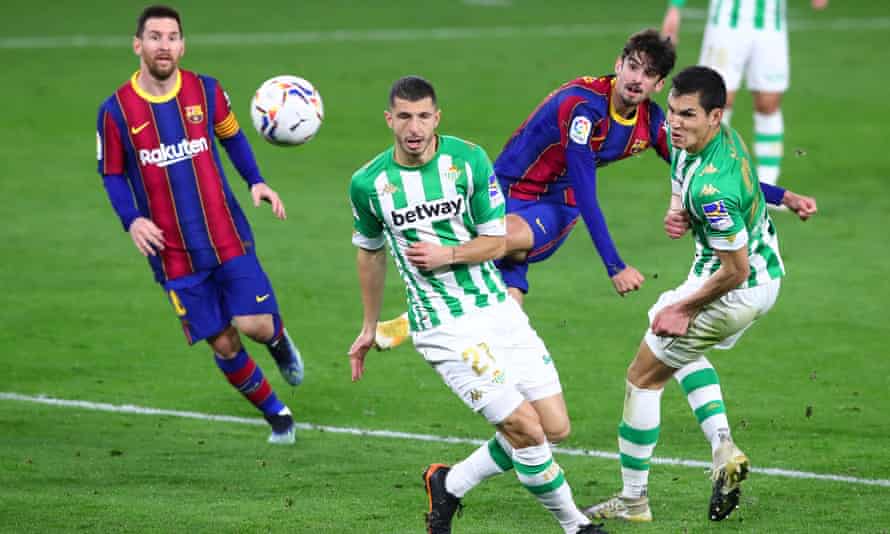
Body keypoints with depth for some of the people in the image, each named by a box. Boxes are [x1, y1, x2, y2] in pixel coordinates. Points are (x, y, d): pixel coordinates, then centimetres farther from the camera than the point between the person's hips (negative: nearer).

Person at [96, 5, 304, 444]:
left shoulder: (205, 91, -2)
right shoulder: (116, 110, -7)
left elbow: (231, 137, 14)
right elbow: (112, 175, 3)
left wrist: (255, 181, -1)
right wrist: (132, 220, -13)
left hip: (228, 238, 1)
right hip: (174, 254, -1)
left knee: (255, 325, -12)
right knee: (223, 345, 1)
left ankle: (278, 339, 26)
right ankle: (276, 414, 23)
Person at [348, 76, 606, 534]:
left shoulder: (469, 160, -6)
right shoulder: (368, 183, -7)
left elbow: (495, 241, 0)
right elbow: (370, 251, 12)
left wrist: (446, 255, -19)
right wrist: (369, 328, 20)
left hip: (498, 309, 4)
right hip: (444, 329, -4)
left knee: (555, 427, 1)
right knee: (527, 429, -13)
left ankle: (450, 485, 18)